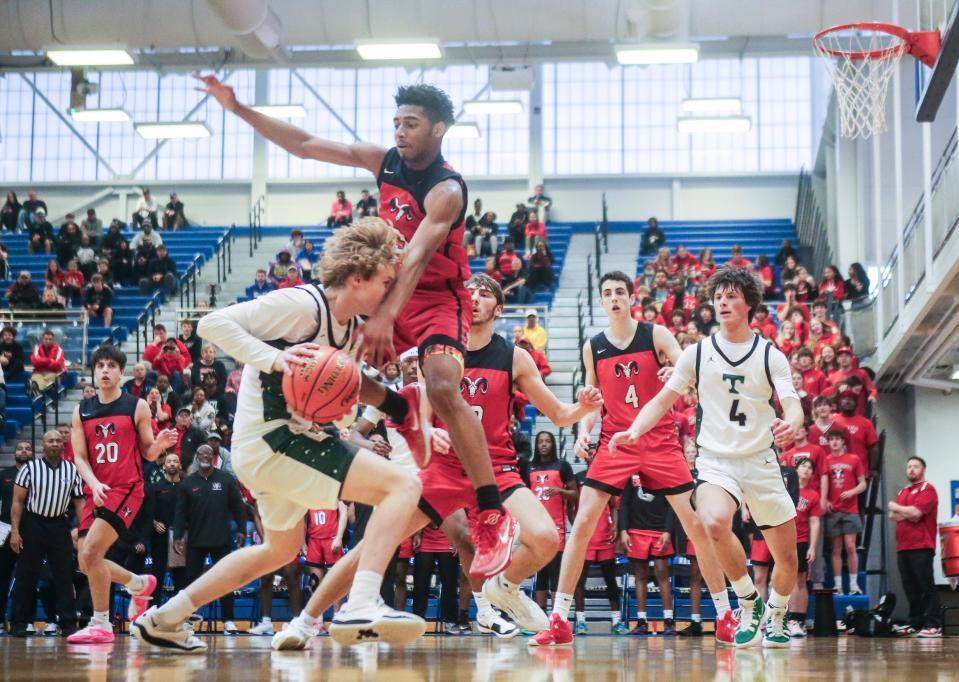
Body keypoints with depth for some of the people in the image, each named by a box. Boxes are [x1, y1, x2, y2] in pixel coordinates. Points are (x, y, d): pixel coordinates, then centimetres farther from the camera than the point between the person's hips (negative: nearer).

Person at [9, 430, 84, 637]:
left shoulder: (72, 470, 5)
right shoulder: (30, 468, -2)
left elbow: (79, 503, 8)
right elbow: (18, 501, -2)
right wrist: (15, 531, -10)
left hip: (59, 525, 2)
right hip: (32, 524, -2)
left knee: (65, 576, 1)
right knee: (26, 576, 2)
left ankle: (68, 623, 5)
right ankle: (20, 623, 8)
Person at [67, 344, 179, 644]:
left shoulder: (137, 406, 0)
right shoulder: (82, 411, 9)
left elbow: (147, 453, 5)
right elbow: (79, 456, 5)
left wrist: (160, 444, -18)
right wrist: (94, 484, -13)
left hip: (127, 489, -6)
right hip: (96, 491, 6)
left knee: (91, 550, -21)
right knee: (86, 562, 7)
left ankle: (101, 624, -12)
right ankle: (140, 584, 34)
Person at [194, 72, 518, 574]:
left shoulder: (446, 190, -21)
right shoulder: (386, 162, 0)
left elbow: (417, 257, -34)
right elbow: (305, 146, 4)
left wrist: (384, 318, -46)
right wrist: (239, 110, -2)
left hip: (438, 297, -8)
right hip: (391, 291, 8)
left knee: (443, 387, -30)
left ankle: (493, 515, -26)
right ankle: (404, 410, 23)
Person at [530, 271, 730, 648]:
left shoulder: (656, 335, -1)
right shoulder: (592, 347, 7)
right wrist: (584, 431, -1)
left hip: (659, 441, -1)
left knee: (695, 523, -3)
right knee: (582, 523, -9)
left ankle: (725, 614, 10)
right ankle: (559, 620, -3)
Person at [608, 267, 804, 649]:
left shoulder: (771, 356, 3)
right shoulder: (697, 353, 5)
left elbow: (792, 405, -8)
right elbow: (664, 400, 5)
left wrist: (791, 424, -32)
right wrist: (636, 429, -13)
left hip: (761, 462, 1)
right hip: (715, 460, -1)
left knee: (787, 555, 3)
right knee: (713, 522, -33)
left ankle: (775, 616, 34)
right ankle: (748, 600, -9)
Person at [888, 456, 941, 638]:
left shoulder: (927, 489, -3)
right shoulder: (902, 492, 21)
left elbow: (916, 512, -15)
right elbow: (892, 516, 12)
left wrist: (897, 508, 1)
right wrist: (908, 514, -7)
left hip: (921, 547, -7)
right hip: (903, 548, 7)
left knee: (927, 587, -7)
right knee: (911, 589, 7)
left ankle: (934, 626, -8)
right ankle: (915, 624, 11)